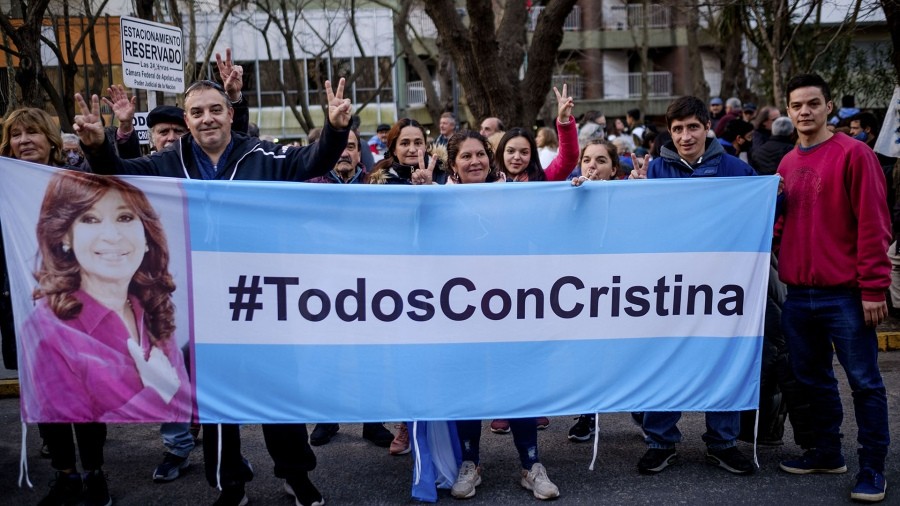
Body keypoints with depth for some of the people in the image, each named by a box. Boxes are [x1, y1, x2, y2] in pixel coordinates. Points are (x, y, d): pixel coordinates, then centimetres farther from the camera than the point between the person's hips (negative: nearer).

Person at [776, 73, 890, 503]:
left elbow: (873, 224, -11)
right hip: (798, 294, 6)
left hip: (844, 292, -6)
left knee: (864, 381, 1)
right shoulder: (786, 164, 13)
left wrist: (873, 288, -14)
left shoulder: (853, 153, -6)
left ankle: (872, 468, 11)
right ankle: (827, 453, 29)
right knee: (812, 378, 15)